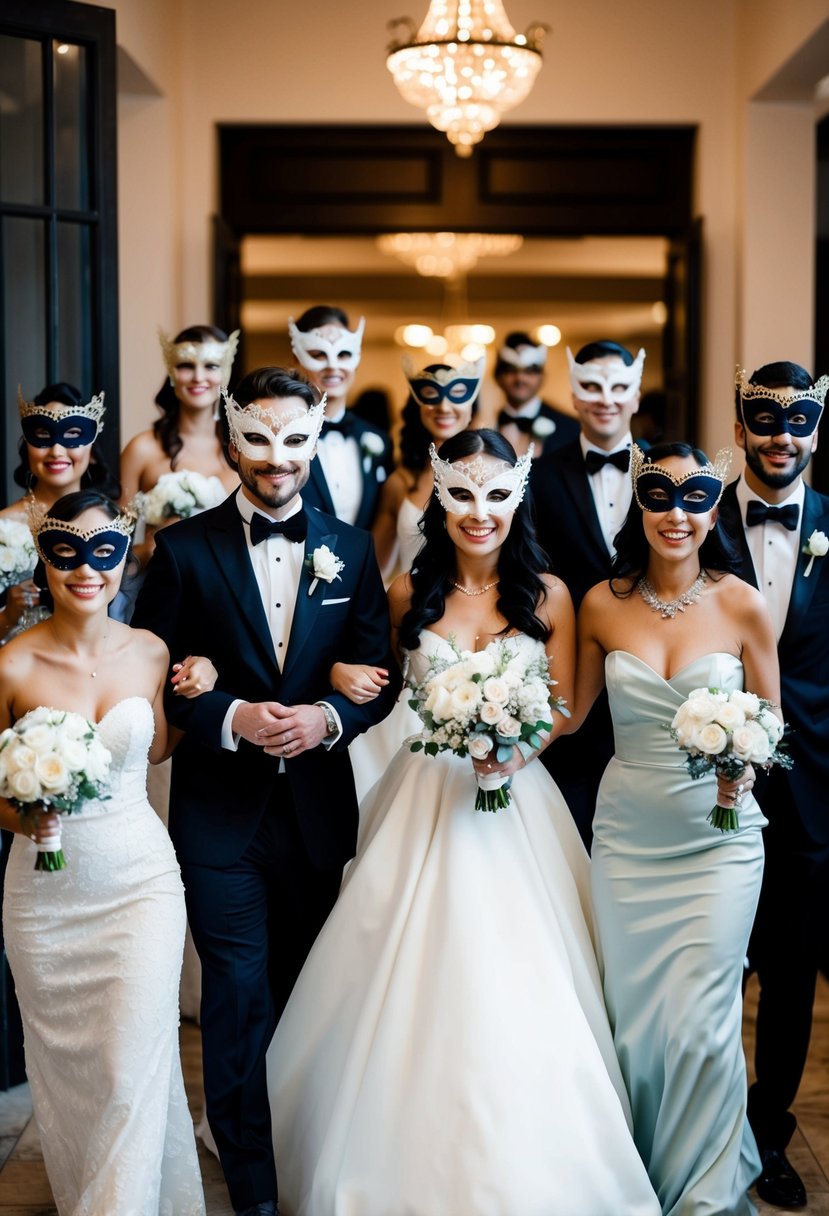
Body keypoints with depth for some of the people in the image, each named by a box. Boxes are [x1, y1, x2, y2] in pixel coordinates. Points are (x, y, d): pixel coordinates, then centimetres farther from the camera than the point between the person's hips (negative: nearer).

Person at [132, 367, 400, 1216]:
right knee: (238, 999, 0)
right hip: (220, 809, -3)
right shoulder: (184, 550, -5)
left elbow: (380, 674, 4)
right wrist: (232, 717, -19)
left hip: (320, 807, 3)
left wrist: (329, 717, -14)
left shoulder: (350, 550, 3)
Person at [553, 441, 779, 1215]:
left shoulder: (741, 605, -6)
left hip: (718, 837, -2)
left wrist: (745, 765, -18)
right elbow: (572, 709, 10)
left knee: (698, 1022, -2)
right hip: (627, 836, 2)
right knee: (633, 1019, 8)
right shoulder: (603, 604, -1)